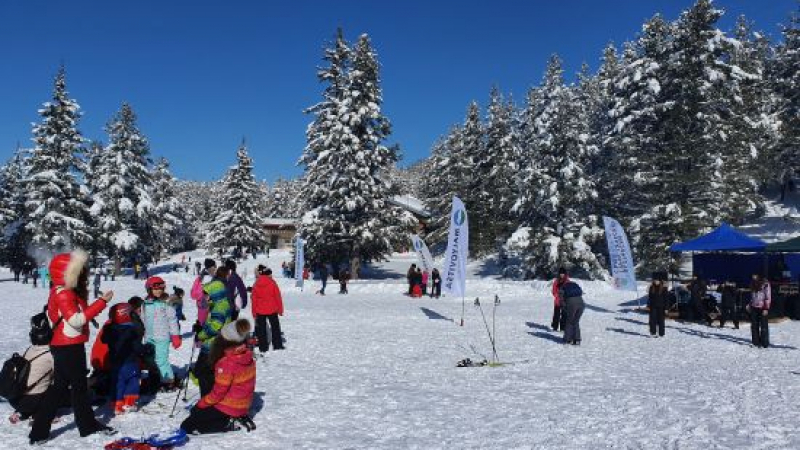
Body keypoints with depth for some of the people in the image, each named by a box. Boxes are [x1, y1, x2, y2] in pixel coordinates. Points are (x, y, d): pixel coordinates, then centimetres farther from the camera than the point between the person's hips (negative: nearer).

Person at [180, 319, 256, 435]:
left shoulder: (227, 362, -27)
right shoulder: (248, 357, -4)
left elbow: (218, 392, -21)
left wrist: (201, 403, -5)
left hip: (227, 408, -8)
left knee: (187, 426, 4)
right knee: (197, 410, 28)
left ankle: (228, 424, -6)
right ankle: (239, 418, 10)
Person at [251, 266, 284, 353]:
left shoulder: (256, 284, -1)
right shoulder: (272, 283, -9)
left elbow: (254, 299, 3)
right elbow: (278, 296, -6)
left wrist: (254, 312, 11)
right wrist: (280, 309, 3)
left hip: (259, 310, 2)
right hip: (272, 310, -1)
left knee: (261, 329, 9)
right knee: (275, 327, 12)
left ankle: (263, 347, 9)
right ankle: (277, 345, 12)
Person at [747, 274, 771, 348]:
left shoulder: (765, 284, -7)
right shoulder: (753, 285, 14)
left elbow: (768, 297, -9)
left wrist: (766, 308, -13)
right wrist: (749, 305, 14)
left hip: (762, 308, -6)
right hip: (754, 308, 6)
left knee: (764, 326, -2)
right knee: (754, 326, 8)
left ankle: (764, 343, 2)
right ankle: (756, 342, 15)